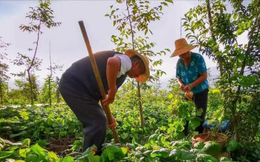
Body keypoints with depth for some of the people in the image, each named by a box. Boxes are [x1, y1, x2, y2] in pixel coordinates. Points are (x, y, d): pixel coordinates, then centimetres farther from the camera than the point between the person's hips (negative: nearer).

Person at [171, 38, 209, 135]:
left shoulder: (198, 58, -18)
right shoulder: (179, 62, -5)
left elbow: (204, 76, -19)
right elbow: (179, 77, 5)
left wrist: (191, 85, -30)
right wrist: (181, 84, -17)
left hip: (200, 91, -4)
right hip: (187, 92, 4)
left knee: (200, 116, 3)